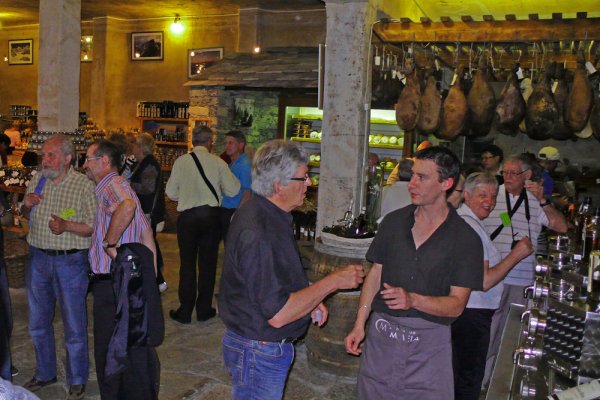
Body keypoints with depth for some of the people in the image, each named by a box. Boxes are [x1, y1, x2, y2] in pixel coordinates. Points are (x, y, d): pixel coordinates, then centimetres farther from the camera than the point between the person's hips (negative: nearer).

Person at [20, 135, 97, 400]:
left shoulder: (84, 185, -11)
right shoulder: (36, 180, 5)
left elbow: (94, 228, -11)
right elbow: (26, 216, 19)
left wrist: (66, 226, -27)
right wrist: (27, 206, -4)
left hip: (70, 261, -5)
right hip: (38, 258, 6)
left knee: (74, 324, 4)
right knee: (38, 322, 17)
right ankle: (45, 373, 37)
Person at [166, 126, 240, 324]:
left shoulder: (181, 161, -4)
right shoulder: (218, 162, -4)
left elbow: (171, 192, 0)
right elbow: (233, 190, 1)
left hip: (187, 216, 0)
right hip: (211, 216, 0)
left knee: (187, 263, 8)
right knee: (208, 263, 10)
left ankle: (185, 312, 14)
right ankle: (204, 310, 18)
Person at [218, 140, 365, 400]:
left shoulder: (267, 215, 3)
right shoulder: (256, 233, -29)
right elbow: (277, 314, -29)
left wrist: (310, 299, 4)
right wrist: (333, 282, -22)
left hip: (270, 346, 9)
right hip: (258, 355, -9)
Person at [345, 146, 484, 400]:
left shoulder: (465, 239, -7)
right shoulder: (394, 221, 4)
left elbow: (456, 305, -9)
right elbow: (375, 274, 8)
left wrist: (413, 300, -26)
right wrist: (359, 325, 1)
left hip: (428, 343, -3)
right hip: (380, 335, 3)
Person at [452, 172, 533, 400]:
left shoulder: (461, 219, 10)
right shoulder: (471, 227, -22)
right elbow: (483, 281, -24)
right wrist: (516, 255, -18)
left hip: (465, 311, 10)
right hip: (472, 313, -10)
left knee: (461, 374, 23)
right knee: (469, 381, 4)